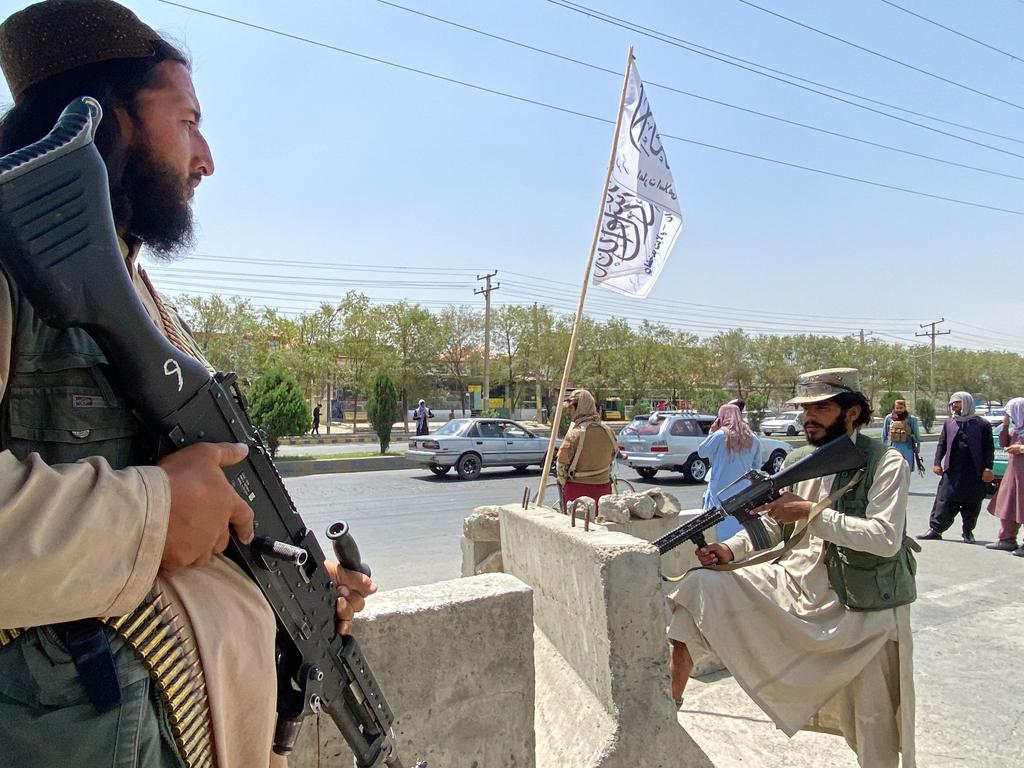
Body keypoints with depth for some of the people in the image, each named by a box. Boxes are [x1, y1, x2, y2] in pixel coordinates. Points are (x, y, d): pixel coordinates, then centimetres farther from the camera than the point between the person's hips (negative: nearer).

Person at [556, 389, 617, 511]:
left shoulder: (575, 433, -16)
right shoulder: (608, 431, 1)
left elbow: (562, 464, -11)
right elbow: (612, 460, 12)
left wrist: (564, 483, 6)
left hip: (577, 489, -5)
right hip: (604, 488, 5)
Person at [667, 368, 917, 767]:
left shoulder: (886, 463, -9)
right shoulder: (798, 461, 6)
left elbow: (886, 537, -21)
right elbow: (771, 525, 10)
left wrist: (810, 512, -23)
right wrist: (732, 549, -7)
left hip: (861, 608, -4)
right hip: (790, 585, 4)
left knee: (876, 735, 7)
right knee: (701, 585, -12)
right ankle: (668, 698, -5)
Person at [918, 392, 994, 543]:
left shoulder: (982, 425, 1)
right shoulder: (949, 423, 10)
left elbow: (989, 448, 0)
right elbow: (941, 444, 11)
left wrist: (988, 468, -7)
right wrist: (937, 463, 2)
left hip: (974, 473, -2)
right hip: (952, 471, 2)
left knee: (972, 504, 7)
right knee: (944, 500, -2)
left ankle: (967, 531, 21)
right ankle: (935, 529, 0)